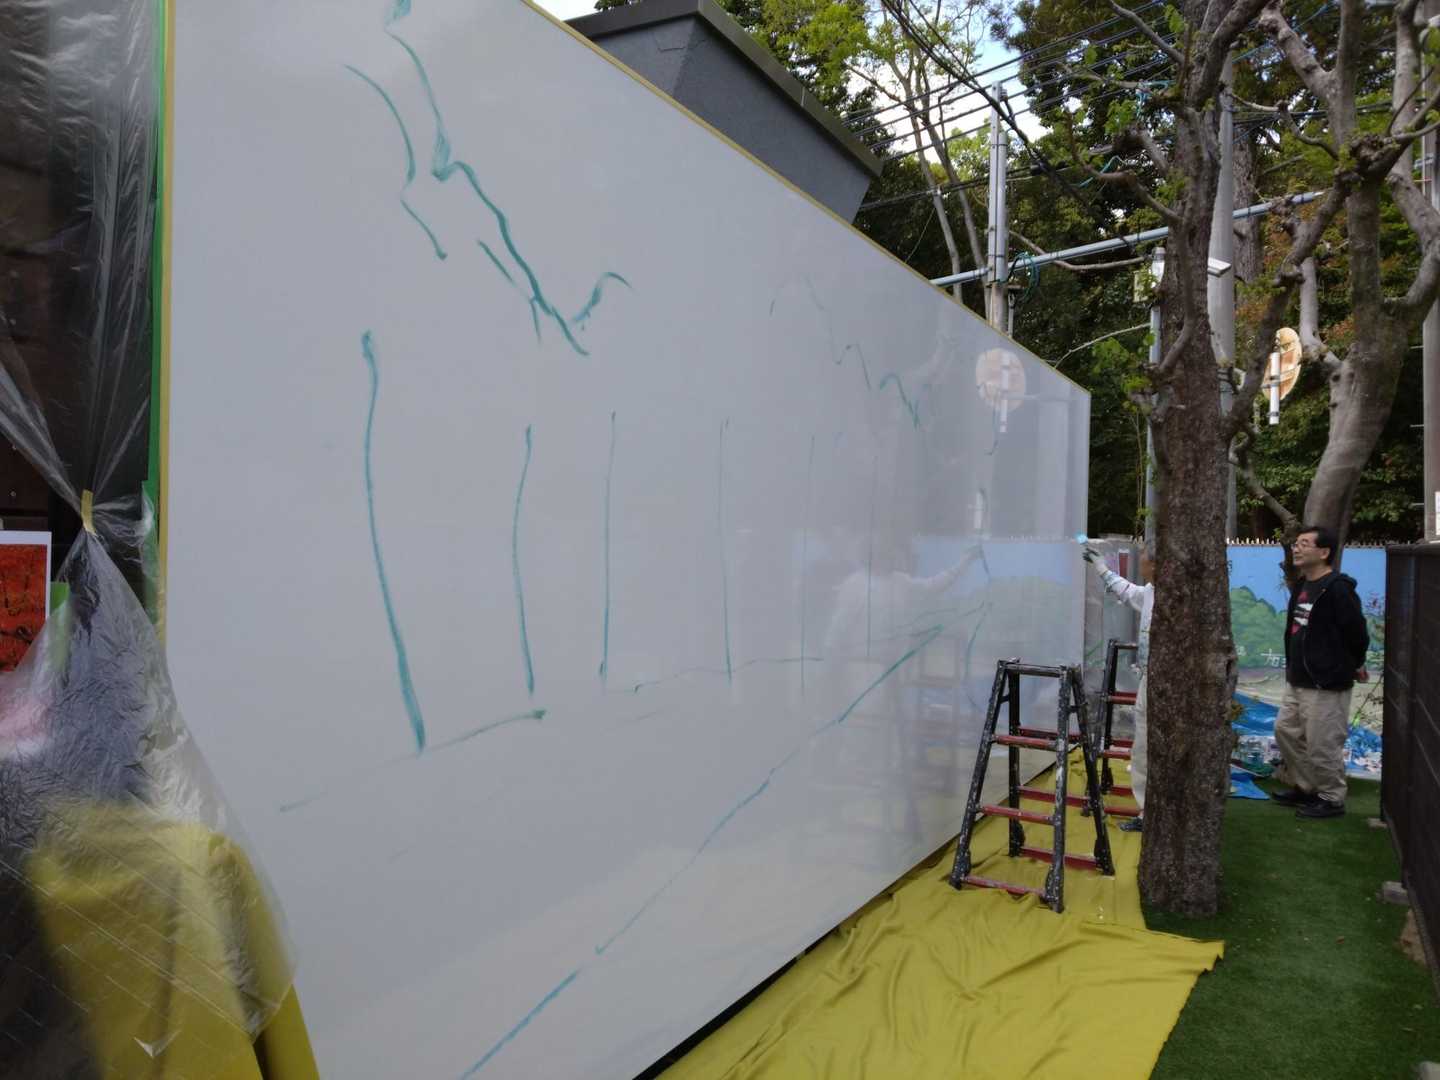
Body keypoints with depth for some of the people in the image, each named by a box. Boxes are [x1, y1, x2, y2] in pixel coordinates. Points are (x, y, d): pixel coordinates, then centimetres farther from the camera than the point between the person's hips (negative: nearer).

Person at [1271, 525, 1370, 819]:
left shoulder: (1337, 588, -18)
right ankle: (1305, 787, 32)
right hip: (1297, 681, 10)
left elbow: (1357, 632, -15)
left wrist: (1355, 665, -1)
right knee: (1286, 731, 17)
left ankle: (1331, 799, 15)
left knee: (1322, 744, -1)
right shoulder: (1300, 586, 11)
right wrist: (1293, 669, 16)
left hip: (1327, 684, -9)